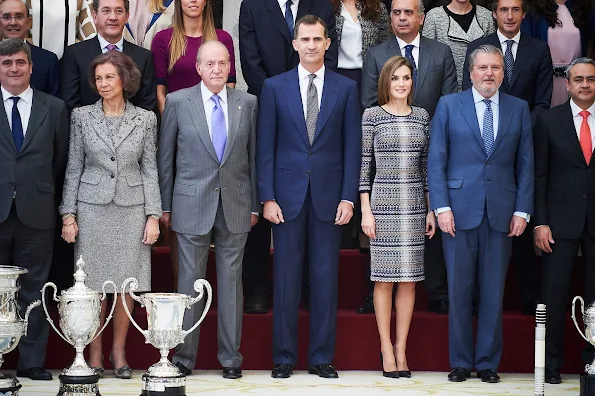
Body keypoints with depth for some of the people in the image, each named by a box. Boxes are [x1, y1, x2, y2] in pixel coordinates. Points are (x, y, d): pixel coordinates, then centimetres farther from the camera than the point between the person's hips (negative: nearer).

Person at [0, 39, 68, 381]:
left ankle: (32, 361, 12)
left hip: (36, 211, 1)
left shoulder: (54, 108, 8)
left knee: (33, 289, 5)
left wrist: (45, 194, 8)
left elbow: (61, 160, 11)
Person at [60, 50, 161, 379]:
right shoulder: (82, 117, 4)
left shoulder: (145, 119, 4)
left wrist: (153, 215, -1)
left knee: (126, 284, 2)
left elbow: (150, 169, 5)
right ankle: (94, 354, 11)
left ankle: (119, 351, 14)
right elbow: (74, 168, 5)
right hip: (92, 207, 0)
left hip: (131, 208, 0)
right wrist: (68, 214, 0)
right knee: (94, 285, 1)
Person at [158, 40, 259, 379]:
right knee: (190, 281, 3)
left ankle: (231, 357, 14)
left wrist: (254, 205, 7)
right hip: (192, 207, -1)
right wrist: (165, 205, 3)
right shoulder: (178, 102, 0)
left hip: (235, 207, 2)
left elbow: (253, 156, 8)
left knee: (231, 280, 6)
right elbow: (165, 157, 4)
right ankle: (184, 356, 12)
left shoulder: (248, 103, 5)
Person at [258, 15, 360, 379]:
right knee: (286, 277, 3)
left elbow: (352, 145, 4)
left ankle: (322, 357, 11)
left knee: (326, 277, 4)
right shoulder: (275, 87, 4)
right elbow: (266, 146, 2)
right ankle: (284, 356, 11)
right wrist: (267, 197, -5)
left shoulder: (346, 88, 5)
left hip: (329, 195, 1)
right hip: (288, 194, 0)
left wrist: (348, 196, -3)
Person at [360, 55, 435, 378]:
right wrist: (365, 210, -6)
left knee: (409, 278, 4)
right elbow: (364, 164, 0)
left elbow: (426, 164, 13)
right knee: (384, 278, -1)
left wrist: (431, 210, 9)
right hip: (383, 202, -3)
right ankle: (386, 349, 7)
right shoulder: (372, 115, 0)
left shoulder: (422, 117, 10)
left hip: (415, 203, 3)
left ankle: (401, 349, 10)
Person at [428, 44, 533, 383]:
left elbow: (525, 164, 8)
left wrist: (522, 210, -1)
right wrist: (442, 207, -7)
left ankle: (488, 362, 14)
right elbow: (436, 160, 1)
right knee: (459, 291, 3)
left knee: (494, 292, 5)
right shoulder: (449, 106, 4)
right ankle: (461, 362, 13)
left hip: (501, 212, 1)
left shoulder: (519, 109, 9)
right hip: (460, 210, -1)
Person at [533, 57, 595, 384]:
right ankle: (552, 363, 10)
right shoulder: (549, 121, 3)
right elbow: (539, 176, 1)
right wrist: (540, 222, -6)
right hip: (561, 220, -1)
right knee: (555, 294, 2)